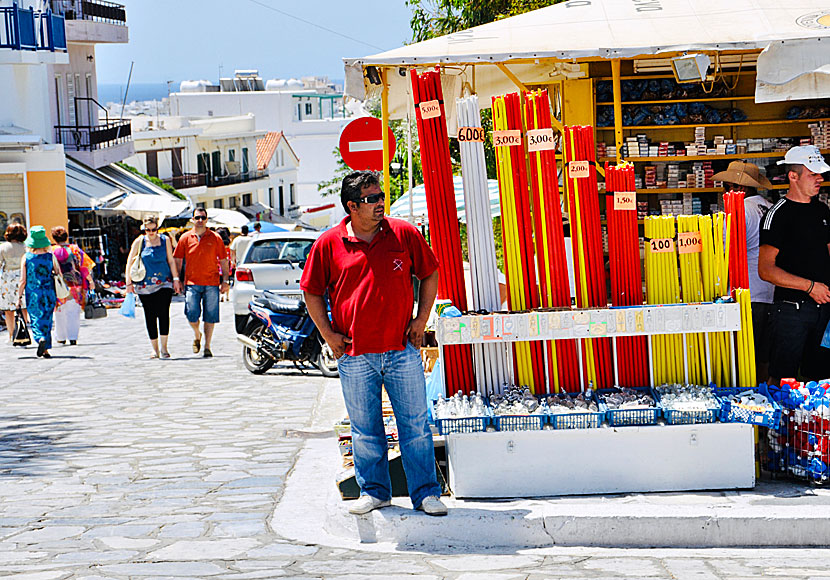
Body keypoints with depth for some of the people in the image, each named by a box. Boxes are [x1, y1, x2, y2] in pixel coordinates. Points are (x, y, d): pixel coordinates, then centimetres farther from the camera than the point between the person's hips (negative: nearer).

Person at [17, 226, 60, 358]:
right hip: (49, 294, 1)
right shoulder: (51, 256, -4)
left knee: (36, 320, 8)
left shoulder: (26, 257, -6)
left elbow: (23, 280, -5)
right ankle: (46, 350, 8)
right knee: (46, 320, 9)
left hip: (32, 295, -1)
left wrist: (19, 296, 3)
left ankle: (41, 339, -18)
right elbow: (59, 275, 0)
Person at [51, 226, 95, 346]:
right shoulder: (75, 249, 0)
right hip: (75, 285, 0)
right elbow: (85, 266, 2)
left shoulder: (51, 251, -3)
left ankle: (61, 337, 19)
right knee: (73, 313, 3)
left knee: (60, 313, 12)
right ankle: (73, 337, -6)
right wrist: (90, 281, 11)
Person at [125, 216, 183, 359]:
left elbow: (171, 261, 11)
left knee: (163, 312, -15)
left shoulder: (165, 240, 7)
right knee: (150, 316, 1)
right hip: (145, 285, 1)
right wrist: (129, 282, 1)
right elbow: (130, 262, 7)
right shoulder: (139, 242, 5)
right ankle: (155, 349, 10)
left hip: (164, 283, -1)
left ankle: (164, 347, -10)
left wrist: (176, 279, 5)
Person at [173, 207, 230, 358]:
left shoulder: (215, 238, 4)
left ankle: (207, 347, 9)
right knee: (192, 314, -9)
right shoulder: (185, 238, 6)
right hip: (192, 283, 0)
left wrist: (225, 281, 2)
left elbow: (223, 261, 8)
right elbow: (177, 260, 10)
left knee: (210, 316, 0)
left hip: (212, 283, 0)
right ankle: (197, 336, 22)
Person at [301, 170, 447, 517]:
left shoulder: (404, 234, 1)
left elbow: (430, 274, 13)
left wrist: (421, 320, 5)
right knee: (365, 430, 8)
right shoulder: (328, 245, 0)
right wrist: (328, 334, 3)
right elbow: (311, 292, 10)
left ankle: (426, 493, 10)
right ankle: (373, 491, 22)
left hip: (402, 350, 0)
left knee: (415, 425, 3)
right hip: (355, 355, 0)